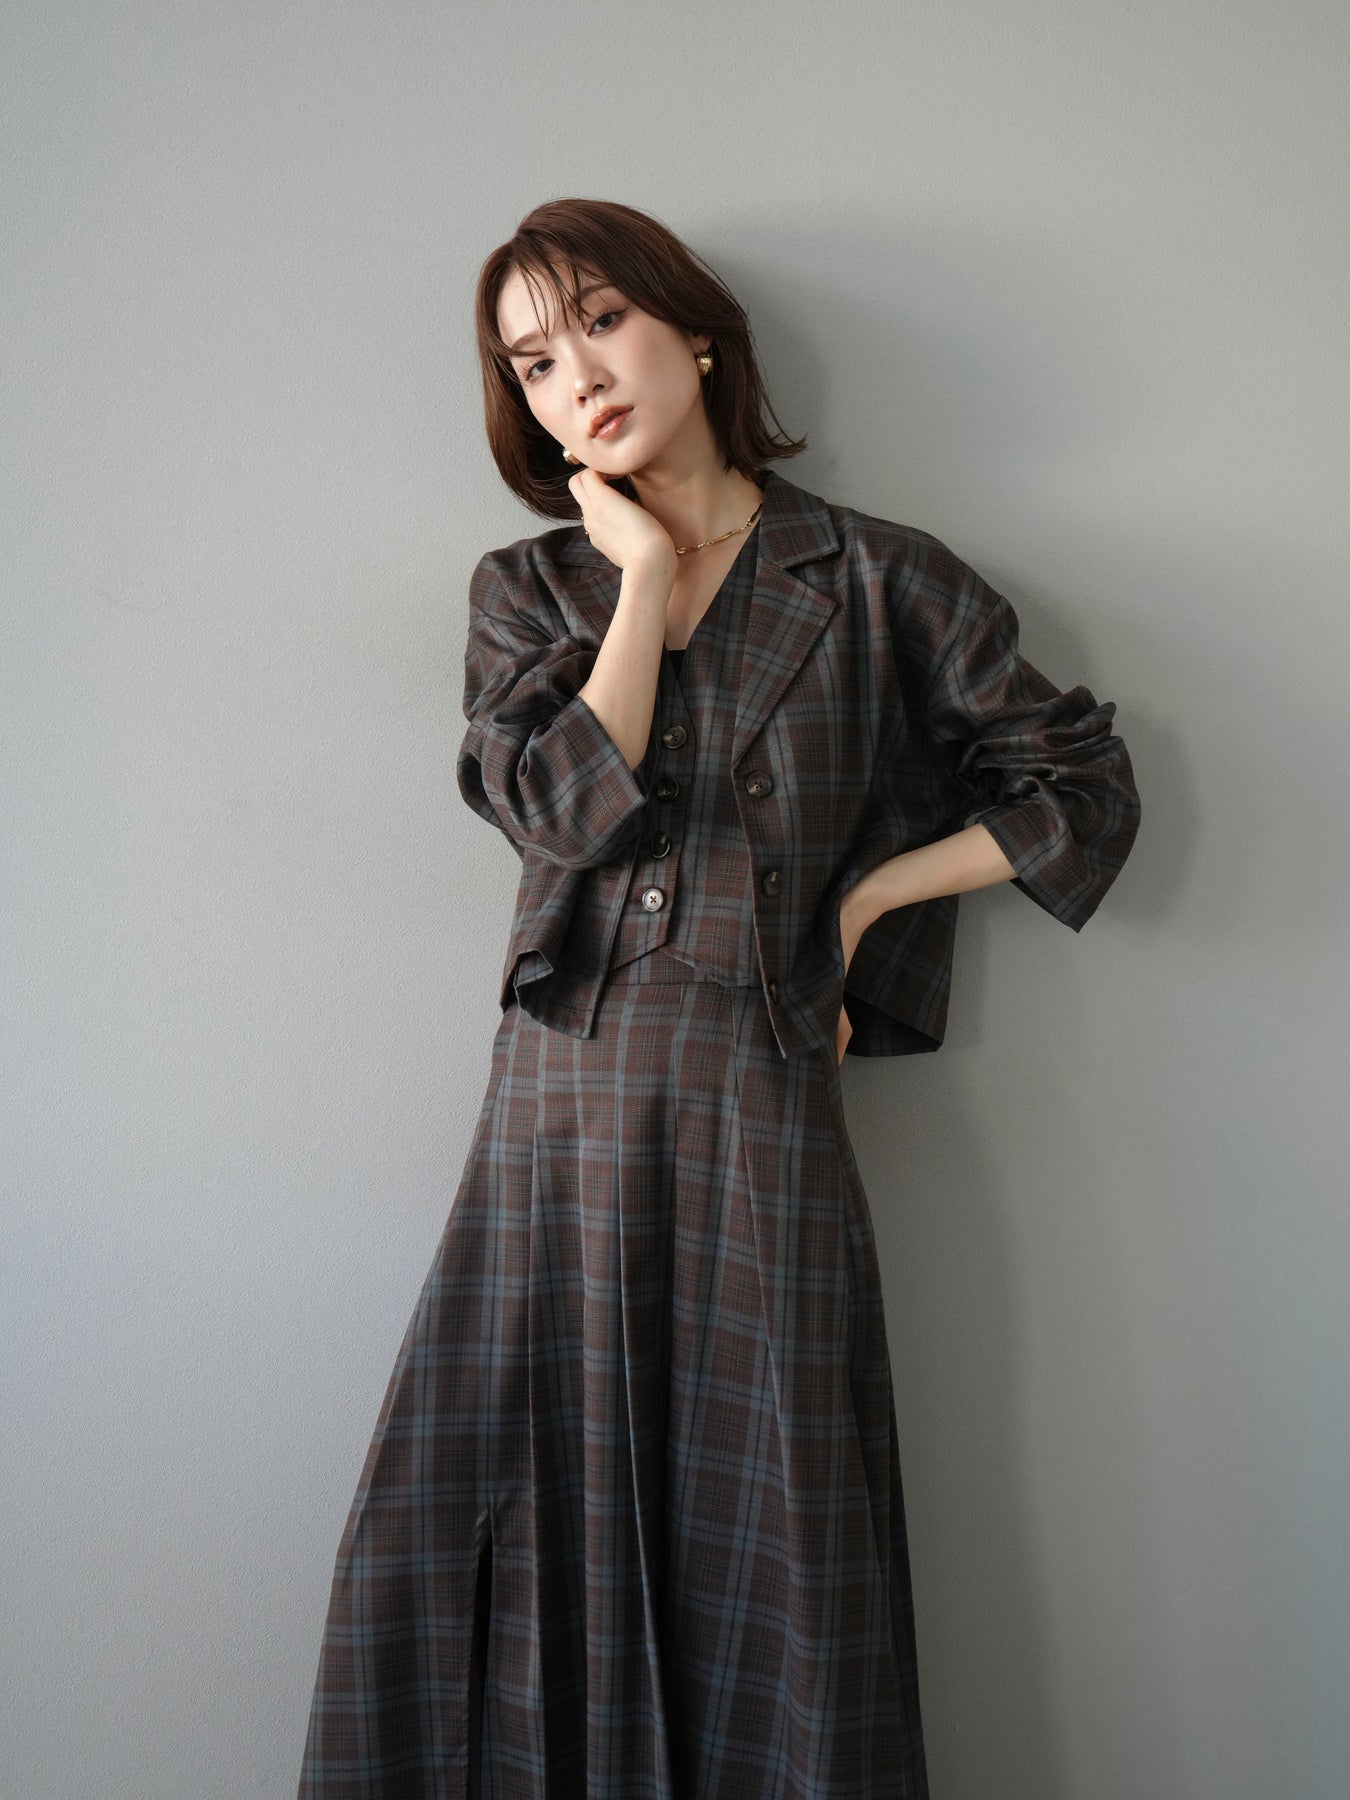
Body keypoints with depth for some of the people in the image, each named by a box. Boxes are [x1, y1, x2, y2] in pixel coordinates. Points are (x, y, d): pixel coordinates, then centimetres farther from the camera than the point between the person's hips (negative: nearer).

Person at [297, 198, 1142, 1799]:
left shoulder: (876, 581, 5)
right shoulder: (527, 590, 12)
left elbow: (1085, 790, 7)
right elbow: (567, 809, -7)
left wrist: (866, 896, 3)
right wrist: (644, 574, 0)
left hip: (757, 1113, -2)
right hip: (555, 1112, 2)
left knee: (765, 1568, 4)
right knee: (500, 1545, 4)